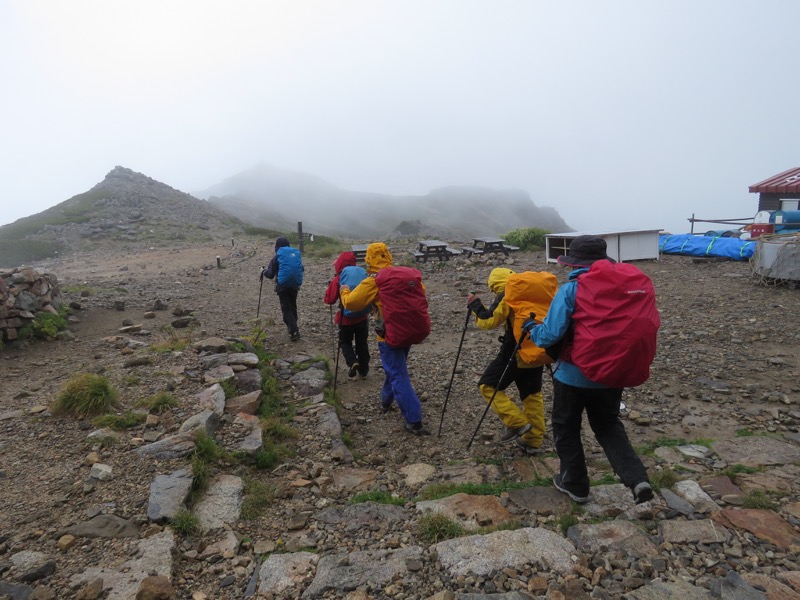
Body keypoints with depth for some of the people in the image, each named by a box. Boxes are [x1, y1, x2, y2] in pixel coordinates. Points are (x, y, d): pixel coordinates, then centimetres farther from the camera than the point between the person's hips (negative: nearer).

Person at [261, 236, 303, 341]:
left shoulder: (277, 257, -7)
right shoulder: (296, 254, 5)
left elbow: (270, 275, -3)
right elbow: (301, 269, 17)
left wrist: (264, 272, 18)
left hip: (283, 286, -4)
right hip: (295, 285, 4)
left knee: (286, 309, 1)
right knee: (293, 307, 20)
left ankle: (294, 331, -10)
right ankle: (293, 327, 29)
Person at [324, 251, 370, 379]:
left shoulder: (338, 279, -13)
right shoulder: (363, 274, -2)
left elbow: (329, 300, -10)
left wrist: (330, 286, 5)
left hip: (346, 318, -3)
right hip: (363, 317, 3)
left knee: (345, 342, 16)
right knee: (362, 343, 16)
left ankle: (352, 362, -8)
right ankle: (363, 370, 23)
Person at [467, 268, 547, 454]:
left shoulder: (506, 295, -10)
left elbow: (488, 321, -14)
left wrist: (475, 304, -1)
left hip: (516, 352, -8)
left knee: (488, 385, 3)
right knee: (532, 393, 16)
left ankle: (517, 423, -2)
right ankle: (533, 440, 21)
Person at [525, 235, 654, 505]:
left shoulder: (570, 290, -18)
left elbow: (551, 334, -22)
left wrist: (531, 329, -2)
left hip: (573, 375, -5)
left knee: (566, 429, 16)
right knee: (608, 425, 23)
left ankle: (575, 484, 29)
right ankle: (637, 479, 6)